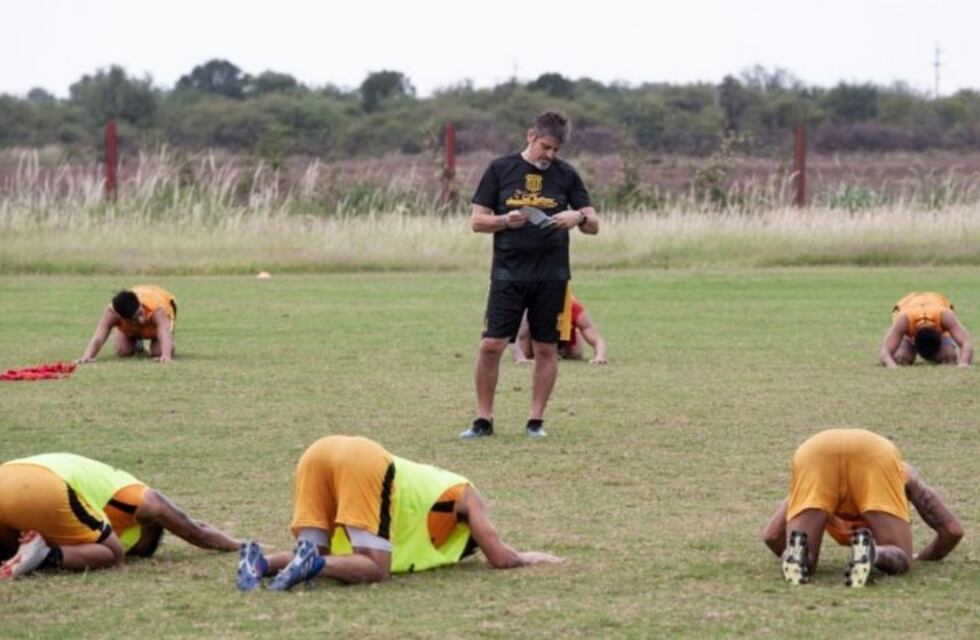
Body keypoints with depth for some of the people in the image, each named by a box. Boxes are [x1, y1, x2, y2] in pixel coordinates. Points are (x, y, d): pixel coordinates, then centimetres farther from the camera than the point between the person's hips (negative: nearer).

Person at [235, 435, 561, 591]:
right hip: (364, 459, -7)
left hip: (319, 453, 7)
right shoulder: (467, 495, 26)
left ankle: (262, 563, -16)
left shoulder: (434, 482, 44)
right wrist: (529, 557, 43)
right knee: (376, 570, -5)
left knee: (316, 560, 14)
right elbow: (501, 558, 23)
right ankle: (312, 563, -31)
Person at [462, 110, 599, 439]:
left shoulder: (566, 175, 6)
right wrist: (505, 220, -16)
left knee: (546, 348, 3)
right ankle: (483, 420, 5)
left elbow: (594, 224, 6)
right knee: (490, 345, -6)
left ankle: (536, 420, 13)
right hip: (508, 273, -1)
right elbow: (477, 220, 3)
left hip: (551, 276, 1)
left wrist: (579, 217, -16)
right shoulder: (500, 170, 3)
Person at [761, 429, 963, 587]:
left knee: (803, 565, 10)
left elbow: (771, 535, 39)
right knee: (898, 561, 9)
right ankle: (871, 553, -27)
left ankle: (798, 550, -27)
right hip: (875, 456, -1)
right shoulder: (904, 470, 48)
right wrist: (924, 558, 59)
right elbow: (952, 529, 42)